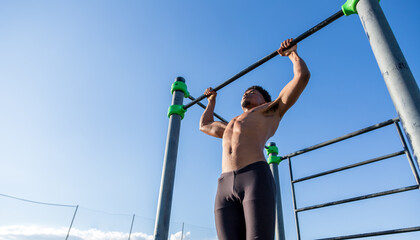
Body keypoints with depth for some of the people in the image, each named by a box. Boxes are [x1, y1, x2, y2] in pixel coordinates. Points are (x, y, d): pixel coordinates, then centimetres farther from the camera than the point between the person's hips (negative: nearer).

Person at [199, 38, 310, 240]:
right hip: (225, 187, 5)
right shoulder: (229, 126, 38)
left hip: (256, 178, -4)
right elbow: (204, 125, 54)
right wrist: (212, 101, 64)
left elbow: (302, 76, 20)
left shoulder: (271, 110, 24)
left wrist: (292, 53, 35)